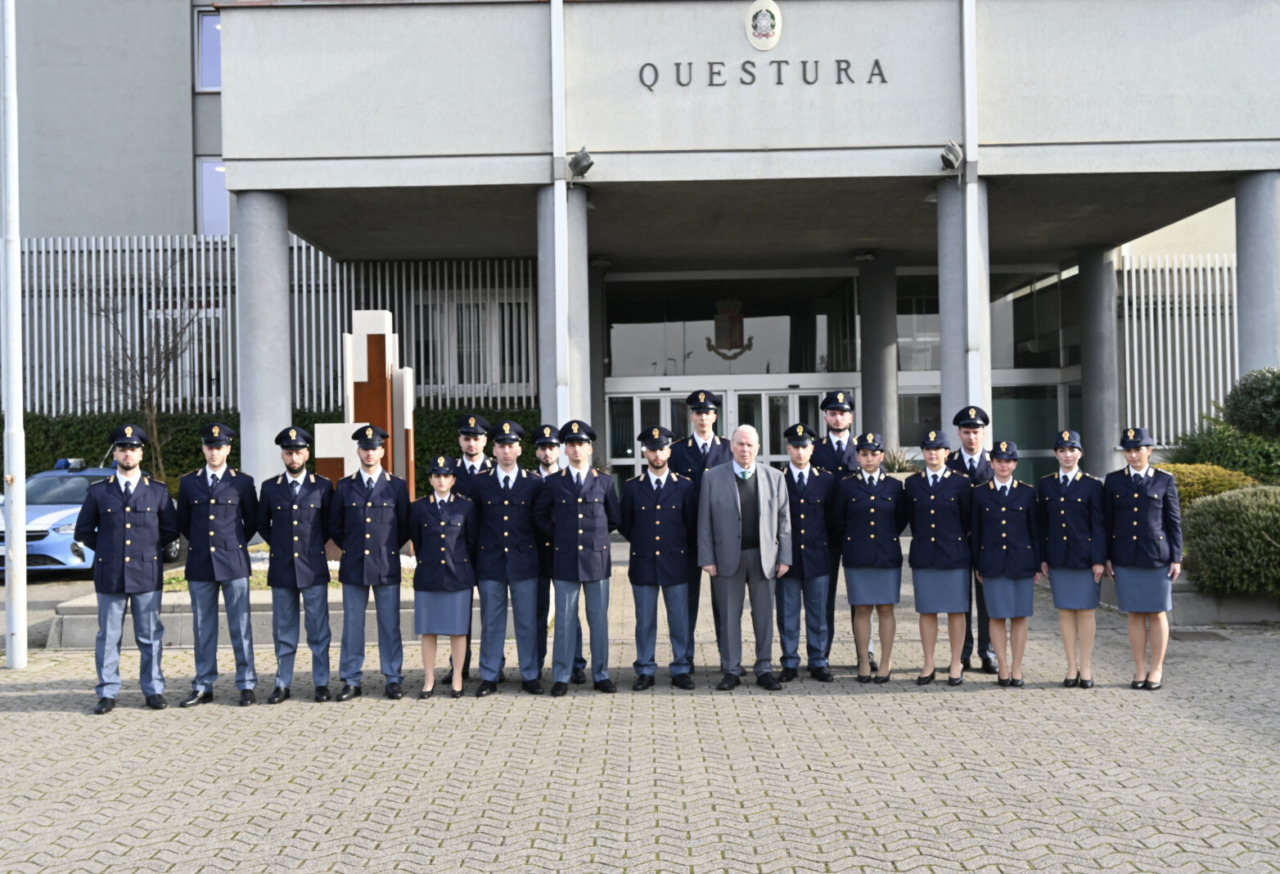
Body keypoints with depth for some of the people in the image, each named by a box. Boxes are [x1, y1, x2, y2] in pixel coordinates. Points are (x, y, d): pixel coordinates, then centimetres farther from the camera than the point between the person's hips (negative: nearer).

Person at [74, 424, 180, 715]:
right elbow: (83, 530, 11)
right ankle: (107, 693, 11)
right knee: (108, 636, 4)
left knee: (150, 636, 4)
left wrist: (151, 549, 5)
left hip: (147, 574, 0)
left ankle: (153, 690, 13)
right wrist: (106, 550, 7)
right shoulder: (98, 491, 6)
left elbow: (171, 529, 11)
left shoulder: (158, 491, 5)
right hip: (110, 576, 0)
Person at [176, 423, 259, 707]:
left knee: (240, 627, 0)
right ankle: (203, 687, 14)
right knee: (203, 628, 7)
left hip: (234, 563, -2)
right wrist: (199, 545, 14)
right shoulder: (188, 482, 7)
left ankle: (247, 686, 6)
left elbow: (252, 522, 10)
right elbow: (183, 522, 17)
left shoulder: (243, 482, 2)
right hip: (199, 565, 2)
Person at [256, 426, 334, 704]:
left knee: (318, 630, 3)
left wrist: (314, 546, 9)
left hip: (314, 568, -1)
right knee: (283, 631, 7)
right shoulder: (270, 488, 5)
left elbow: (330, 524, 11)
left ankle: (321, 684, 11)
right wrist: (279, 546, 10)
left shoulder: (323, 486, 1)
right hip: (281, 569, 1)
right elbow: (262, 524, 16)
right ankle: (282, 685, 14)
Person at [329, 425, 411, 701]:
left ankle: (393, 680, 12)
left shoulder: (397, 486, 3)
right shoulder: (344, 487, 5)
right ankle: (351, 681, 13)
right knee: (352, 626, 5)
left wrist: (389, 550, 8)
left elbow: (405, 527, 9)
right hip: (353, 567, 1)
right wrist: (350, 548, 9)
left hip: (387, 567, -1)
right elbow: (334, 526, 13)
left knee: (390, 626, 4)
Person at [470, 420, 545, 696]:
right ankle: (489, 678, 13)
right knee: (491, 623, 5)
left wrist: (533, 551, 4)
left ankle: (530, 676, 14)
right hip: (490, 562, 0)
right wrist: (477, 554, 4)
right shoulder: (480, 483, 4)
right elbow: (474, 522, 8)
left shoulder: (535, 484, 2)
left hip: (524, 562, 0)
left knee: (527, 622, 4)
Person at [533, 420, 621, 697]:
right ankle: (561, 677, 10)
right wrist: (558, 536, 6)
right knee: (564, 621, 3)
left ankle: (601, 675, 15)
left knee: (599, 620, 5)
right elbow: (540, 516, 15)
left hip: (597, 559, 0)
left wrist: (595, 535, 9)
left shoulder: (605, 482, 5)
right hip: (565, 560, 0)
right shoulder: (553, 483, 4)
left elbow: (614, 520, 14)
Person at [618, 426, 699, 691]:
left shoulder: (685, 486, 2)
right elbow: (624, 524, 12)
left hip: (676, 563, 0)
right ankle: (645, 672, 13)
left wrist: (694, 560, 11)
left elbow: (693, 525, 8)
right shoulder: (632, 486, 3)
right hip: (643, 564, 0)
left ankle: (681, 671, 13)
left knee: (680, 621, 4)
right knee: (645, 621, 5)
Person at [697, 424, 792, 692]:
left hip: (764, 556, 1)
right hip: (728, 557, -1)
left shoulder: (774, 477, 5)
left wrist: (784, 557, 0)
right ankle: (731, 670, 12)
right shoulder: (713, 477, 1)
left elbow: (783, 520, 6)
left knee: (764, 614, 6)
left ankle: (764, 669, 16)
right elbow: (705, 522, 1)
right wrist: (707, 558, -5)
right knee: (729, 616, 3)